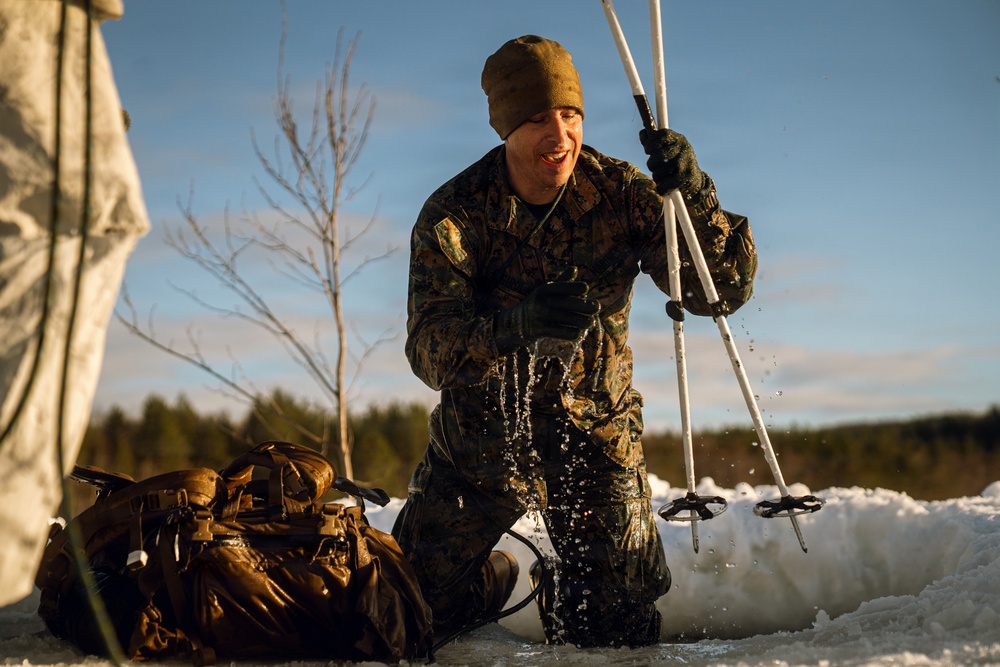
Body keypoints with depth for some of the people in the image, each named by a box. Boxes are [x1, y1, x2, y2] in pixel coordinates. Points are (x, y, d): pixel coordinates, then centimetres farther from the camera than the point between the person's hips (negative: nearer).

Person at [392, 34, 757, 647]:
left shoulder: (621, 192, -11)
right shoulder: (453, 215, -15)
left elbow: (723, 292, -14)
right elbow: (428, 349, -27)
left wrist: (694, 196, -32)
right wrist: (519, 325, -47)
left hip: (596, 431, 1)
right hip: (482, 432, 0)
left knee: (618, 634, 1)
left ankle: (562, 589, 37)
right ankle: (494, 578, 37)